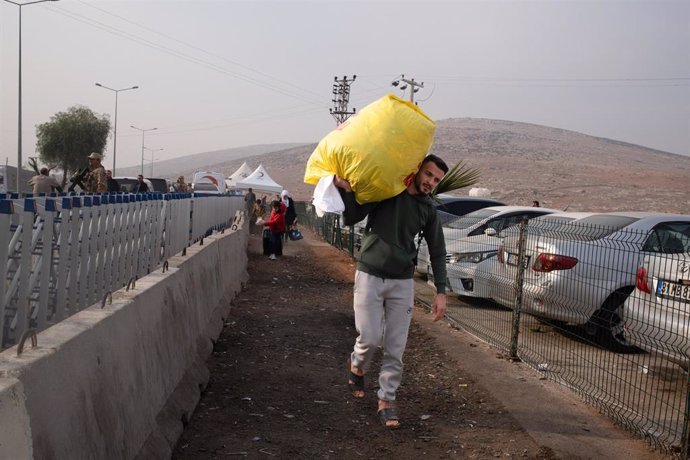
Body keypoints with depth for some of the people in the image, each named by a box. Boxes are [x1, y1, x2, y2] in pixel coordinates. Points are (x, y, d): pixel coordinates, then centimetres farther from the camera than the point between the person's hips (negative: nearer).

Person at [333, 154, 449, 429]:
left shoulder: (429, 210, 6)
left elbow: (437, 252, 10)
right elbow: (351, 219, -3)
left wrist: (441, 291, 4)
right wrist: (346, 190, -21)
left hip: (402, 282, 3)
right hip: (370, 276, -3)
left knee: (396, 348, 2)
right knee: (370, 338, -6)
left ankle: (387, 401, 15)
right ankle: (357, 366, 28)